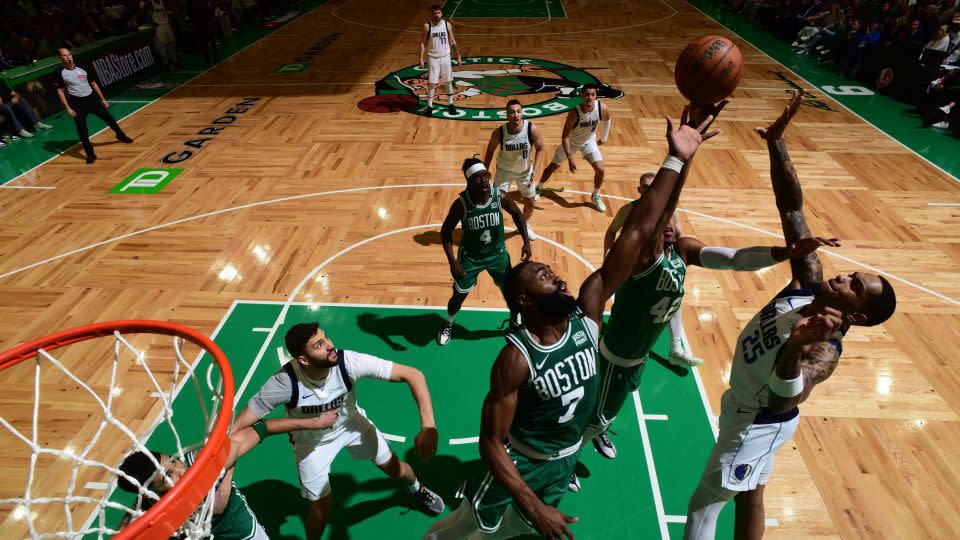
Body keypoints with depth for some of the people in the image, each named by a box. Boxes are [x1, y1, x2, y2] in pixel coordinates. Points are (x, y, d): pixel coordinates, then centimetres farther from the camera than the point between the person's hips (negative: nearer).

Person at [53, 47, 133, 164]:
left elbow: (93, 83, 11)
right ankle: (90, 154, 2)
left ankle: (121, 135, 40)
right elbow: (60, 91, -5)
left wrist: (102, 99, 9)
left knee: (108, 118, 14)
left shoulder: (81, 68, 2)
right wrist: (68, 108, -13)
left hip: (91, 98, 3)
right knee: (82, 130, -5)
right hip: (77, 103, -3)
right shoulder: (61, 73, -8)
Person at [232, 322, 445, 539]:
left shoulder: (348, 362, -36)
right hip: (311, 442, -1)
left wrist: (428, 426, -45)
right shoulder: (285, 382, -38)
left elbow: (413, 374, -36)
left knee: (394, 467, 12)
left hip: (352, 423, 1)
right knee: (321, 508, 4)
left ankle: (417, 490, 50)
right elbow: (247, 416, -24)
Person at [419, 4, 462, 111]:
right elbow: (423, 43, -3)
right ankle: (430, 105, 12)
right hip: (433, 58, -2)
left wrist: (458, 56, 4)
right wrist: (421, 58, -9)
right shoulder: (427, 26, -8)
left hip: (445, 57, 2)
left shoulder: (447, 25, -2)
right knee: (431, 83, 0)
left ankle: (451, 104, 20)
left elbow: (452, 41, 6)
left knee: (449, 81, 8)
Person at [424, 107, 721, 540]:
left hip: (566, 458, 5)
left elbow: (638, 231, -27)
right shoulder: (516, 359, -32)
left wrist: (678, 160, -30)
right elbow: (491, 442, -26)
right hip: (520, 462, -5)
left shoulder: (587, 313, -20)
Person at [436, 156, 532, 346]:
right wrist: (452, 262, -23)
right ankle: (448, 324, 44)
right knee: (458, 296, 12)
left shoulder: (500, 196, -21)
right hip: (470, 257, -2)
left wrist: (526, 242, -6)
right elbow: (446, 231, -14)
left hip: (498, 254, 2)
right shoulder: (461, 203, -27)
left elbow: (517, 214, 0)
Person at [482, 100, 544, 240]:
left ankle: (525, 226, 46)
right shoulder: (499, 132, -26)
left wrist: (534, 171, -19)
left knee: (530, 203, 15)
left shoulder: (532, 129, -27)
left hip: (525, 171, 2)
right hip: (504, 170, -1)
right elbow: (490, 150, -7)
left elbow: (540, 149, -11)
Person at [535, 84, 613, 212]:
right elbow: (565, 136, -29)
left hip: (589, 142, 2)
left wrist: (604, 138, 8)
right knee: (553, 166, 4)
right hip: (571, 142, -2)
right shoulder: (574, 113, -34)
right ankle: (538, 188, 31)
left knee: (600, 169, -9)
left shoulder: (602, 109, -25)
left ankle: (595, 196, 16)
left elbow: (607, 119, 1)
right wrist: (570, 159, -33)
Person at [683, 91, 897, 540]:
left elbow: (785, 401, -53)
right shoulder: (809, 281, -17)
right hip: (744, 405, 7)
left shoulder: (824, 349, -34)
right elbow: (791, 208, -20)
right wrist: (775, 142, -28)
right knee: (748, 495, 27)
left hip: (757, 422, -7)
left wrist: (795, 345, -72)